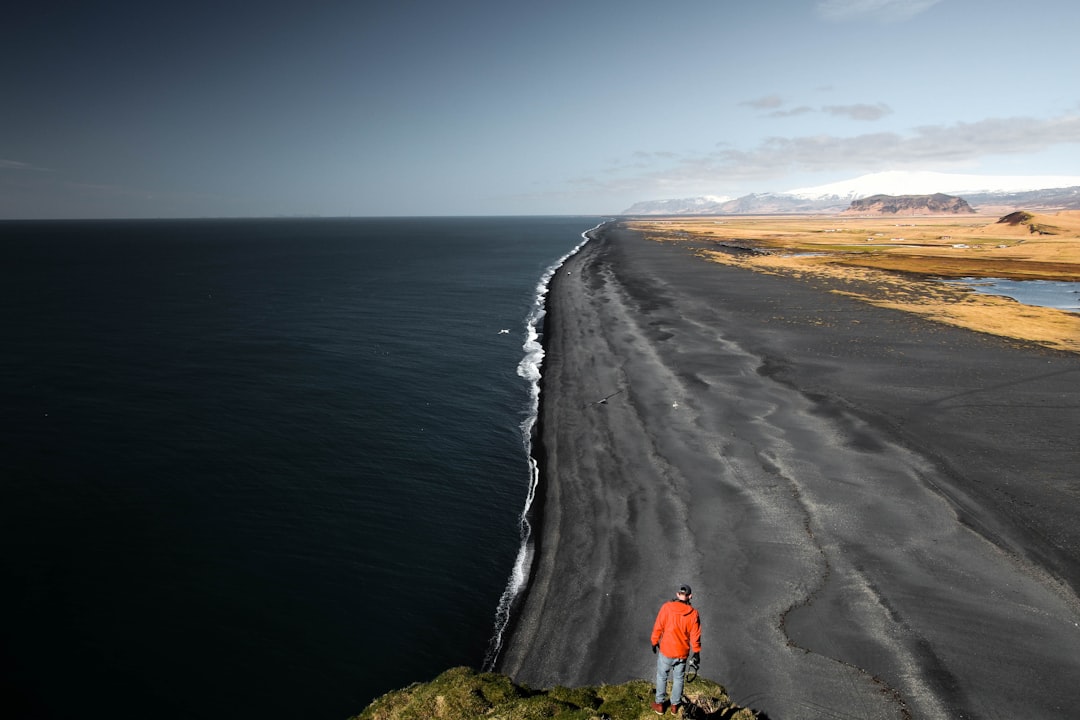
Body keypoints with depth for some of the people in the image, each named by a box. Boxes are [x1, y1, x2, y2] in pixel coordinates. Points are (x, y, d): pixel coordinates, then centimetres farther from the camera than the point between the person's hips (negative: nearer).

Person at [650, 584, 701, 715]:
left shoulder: (667, 607, -17)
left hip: (666, 650, -1)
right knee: (678, 678, 21)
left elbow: (658, 627, -10)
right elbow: (695, 636, -6)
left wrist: (654, 642, 6)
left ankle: (660, 704, 29)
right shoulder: (693, 613, -13)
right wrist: (696, 652, 9)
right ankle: (675, 705, 33)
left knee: (661, 676, 19)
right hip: (682, 653, 1)